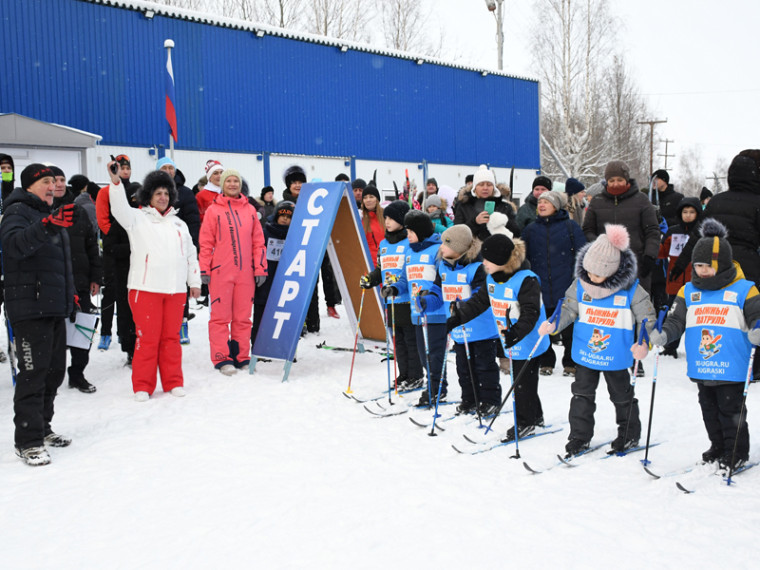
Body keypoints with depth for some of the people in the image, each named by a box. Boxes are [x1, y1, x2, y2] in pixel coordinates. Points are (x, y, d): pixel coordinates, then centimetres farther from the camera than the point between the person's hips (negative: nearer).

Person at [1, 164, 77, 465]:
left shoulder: (49, 214, 21)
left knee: (54, 370, 14)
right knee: (34, 372, -8)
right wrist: (46, 226, -43)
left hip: (55, 307, 9)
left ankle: (43, 427, 28)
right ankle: (27, 441, -2)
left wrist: (69, 292, 25)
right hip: (29, 308, -9)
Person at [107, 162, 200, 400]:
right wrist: (116, 182, -28)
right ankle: (143, 386, 6)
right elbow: (120, 208, -14)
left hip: (175, 289, 4)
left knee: (171, 336, 8)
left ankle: (173, 382, 17)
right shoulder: (138, 218, 6)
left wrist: (194, 282, 16)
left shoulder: (179, 224, 20)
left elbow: (191, 254, 21)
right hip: (146, 288, -4)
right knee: (147, 337, -3)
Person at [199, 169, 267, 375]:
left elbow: (258, 241, 12)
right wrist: (204, 270, -4)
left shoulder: (250, 210, 12)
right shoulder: (213, 210, 4)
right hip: (220, 272, -3)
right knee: (220, 316, -1)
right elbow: (206, 243, 2)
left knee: (243, 316, 6)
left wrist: (260, 269, 6)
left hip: (245, 272, 3)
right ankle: (221, 358, 4)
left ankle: (241, 357, 14)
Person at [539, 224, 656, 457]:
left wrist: (644, 344, -24)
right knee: (582, 394, 10)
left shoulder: (631, 289, -17)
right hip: (584, 353, 3)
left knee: (622, 396, 15)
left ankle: (630, 434, 35)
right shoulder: (580, 284, -9)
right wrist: (552, 325, -17)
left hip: (616, 357, -2)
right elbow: (569, 309, 0)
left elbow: (648, 319, -9)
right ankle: (579, 437, 23)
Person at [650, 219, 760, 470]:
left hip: (731, 368, -5)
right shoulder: (688, 292, 5)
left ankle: (737, 452, 21)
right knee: (709, 409, 17)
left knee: (731, 410, 4)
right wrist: (662, 336, -14)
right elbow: (676, 320, 4)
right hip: (701, 369, 5)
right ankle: (718, 447, 34)